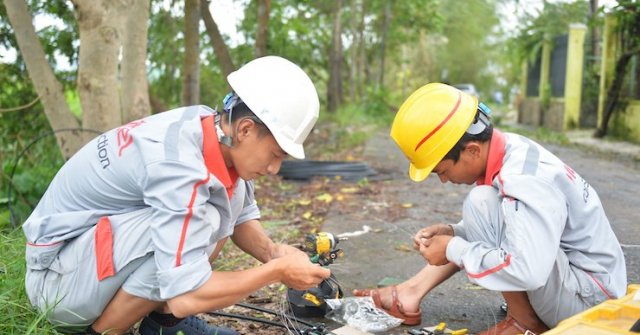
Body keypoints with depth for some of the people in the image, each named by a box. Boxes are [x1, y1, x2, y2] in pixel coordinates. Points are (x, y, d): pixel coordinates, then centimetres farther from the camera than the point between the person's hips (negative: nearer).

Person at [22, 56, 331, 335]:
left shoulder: (217, 130, -7)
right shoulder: (178, 164, -32)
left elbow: (241, 215, 9)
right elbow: (185, 297, -34)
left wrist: (273, 253, -11)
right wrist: (277, 272, -23)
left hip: (106, 245, 9)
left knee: (234, 192, -2)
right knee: (200, 220, -31)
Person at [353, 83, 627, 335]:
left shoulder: (525, 183, -28)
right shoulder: (509, 149, -1)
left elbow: (527, 271, -38)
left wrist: (453, 250, -23)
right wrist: (452, 233, -2)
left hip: (589, 296, -10)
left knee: (482, 202, -24)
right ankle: (411, 293, 7)